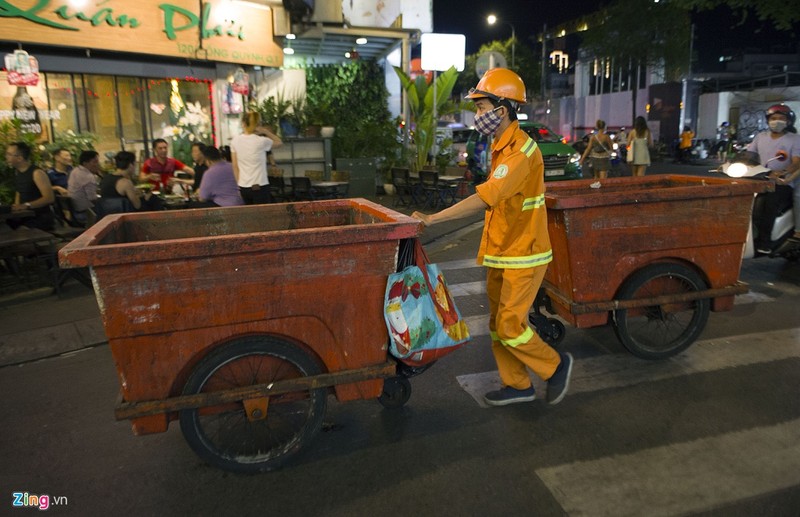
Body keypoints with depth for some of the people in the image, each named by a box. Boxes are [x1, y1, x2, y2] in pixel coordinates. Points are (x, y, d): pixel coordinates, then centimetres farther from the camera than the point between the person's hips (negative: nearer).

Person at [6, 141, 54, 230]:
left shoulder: (37, 173, -16)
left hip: (41, 219, -8)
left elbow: (49, 198, -23)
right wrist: (16, 206, 10)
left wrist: (26, 205, -29)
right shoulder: (17, 172, 11)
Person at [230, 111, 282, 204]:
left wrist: (239, 184, 14)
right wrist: (265, 131, 3)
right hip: (260, 187, -5)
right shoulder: (261, 141, -11)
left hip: (243, 187, 5)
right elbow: (279, 142, 9)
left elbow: (235, 166, 5)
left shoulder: (235, 141, 0)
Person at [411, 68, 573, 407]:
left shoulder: (520, 151, -21)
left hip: (522, 256, -9)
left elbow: (484, 199, -31)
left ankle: (556, 366, 20)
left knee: (510, 328, -4)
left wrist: (432, 219, -30)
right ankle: (517, 385, 29)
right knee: (498, 323, 14)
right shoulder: (503, 146, 11)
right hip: (501, 253, 9)